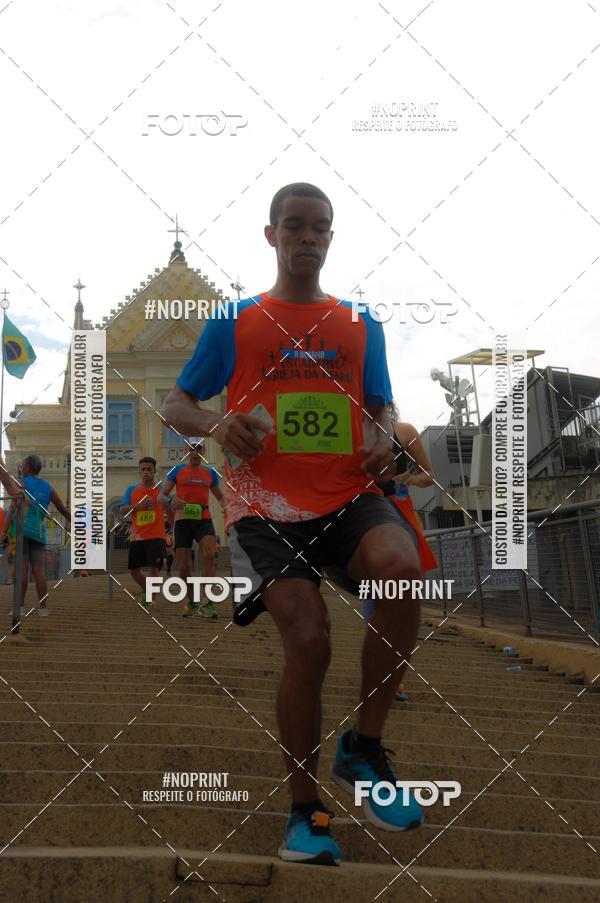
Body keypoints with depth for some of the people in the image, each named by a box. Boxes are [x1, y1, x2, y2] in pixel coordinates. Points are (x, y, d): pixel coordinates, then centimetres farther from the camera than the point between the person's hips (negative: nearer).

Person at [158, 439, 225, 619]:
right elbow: (161, 496, 6)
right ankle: (191, 603, 21)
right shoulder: (177, 471, 8)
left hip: (204, 519, 0)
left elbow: (220, 497, 25)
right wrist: (171, 501, -18)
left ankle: (209, 603, -26)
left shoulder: (210, 473, 14)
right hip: (183, 520, 0)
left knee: (209, 555, -25)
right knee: (184, 566, 0)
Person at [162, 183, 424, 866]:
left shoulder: (361, 326, 17)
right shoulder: (234, 325, 10)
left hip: (349, 496, 2)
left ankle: (362, 748, -11)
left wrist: (383, 439, -1)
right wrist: (216, 425, -10)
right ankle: (305, 811, 3)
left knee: (400, 567, -31)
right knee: (307, 639, -19)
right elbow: (175, 405, 12)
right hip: (267, 505, -2)